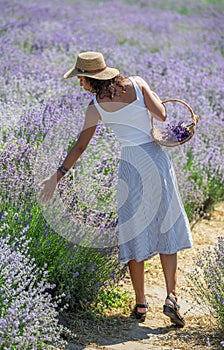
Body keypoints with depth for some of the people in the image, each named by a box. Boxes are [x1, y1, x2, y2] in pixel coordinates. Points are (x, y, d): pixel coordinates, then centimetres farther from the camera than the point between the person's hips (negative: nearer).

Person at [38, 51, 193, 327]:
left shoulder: (95, 107, -4)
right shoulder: (137, 83, -3)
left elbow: (80, 147, -2)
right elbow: (162, 115, -7)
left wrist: (57, 176, 4)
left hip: (131, 164, -1)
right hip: (158, 157, 2)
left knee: (134, 232, 9)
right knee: (166, 228, 7)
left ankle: (140, 304, 14)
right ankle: (171, 297, -3)